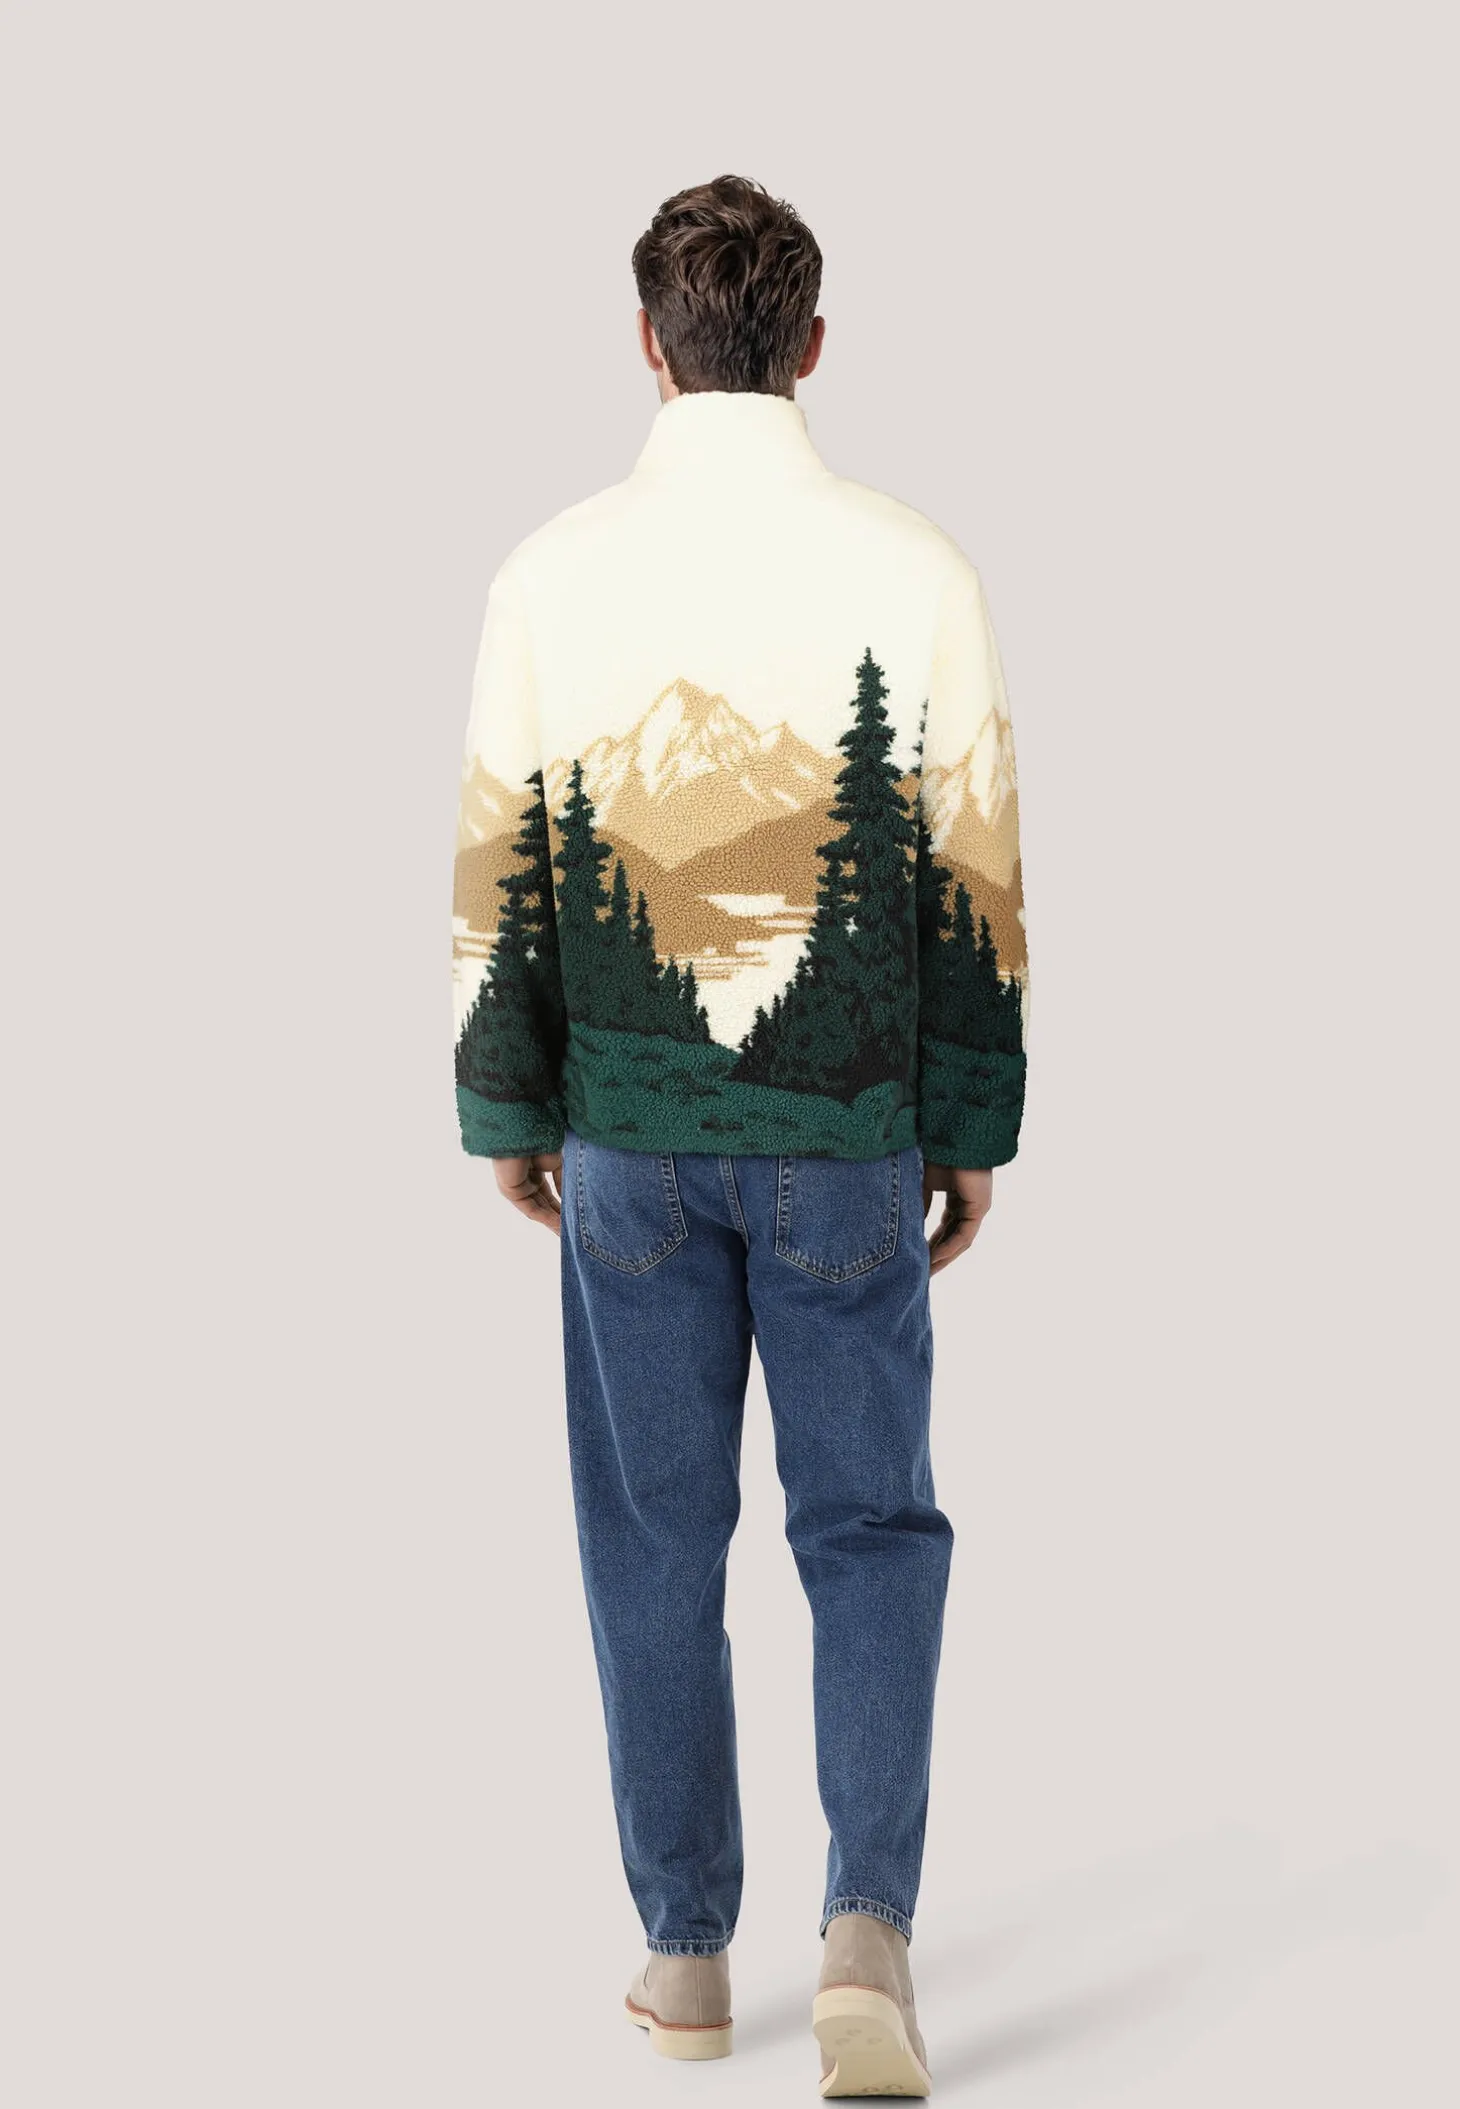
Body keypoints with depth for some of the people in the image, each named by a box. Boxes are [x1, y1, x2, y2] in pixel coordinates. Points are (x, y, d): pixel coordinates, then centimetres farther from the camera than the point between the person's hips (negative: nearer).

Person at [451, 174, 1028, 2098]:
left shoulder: (556, 571, -4)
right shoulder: (914, 568, -6)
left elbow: (500, 861, -1)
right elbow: (977, 875, -4)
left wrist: (508, 1113, 9)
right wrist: (974, 1130, 5)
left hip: (629, 1124, 1)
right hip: (844, 1136, -1)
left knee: (658, 1534, 13)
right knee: (873, 1529, 11)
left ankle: (689, 1947, 20)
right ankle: (867, 1926, -3)